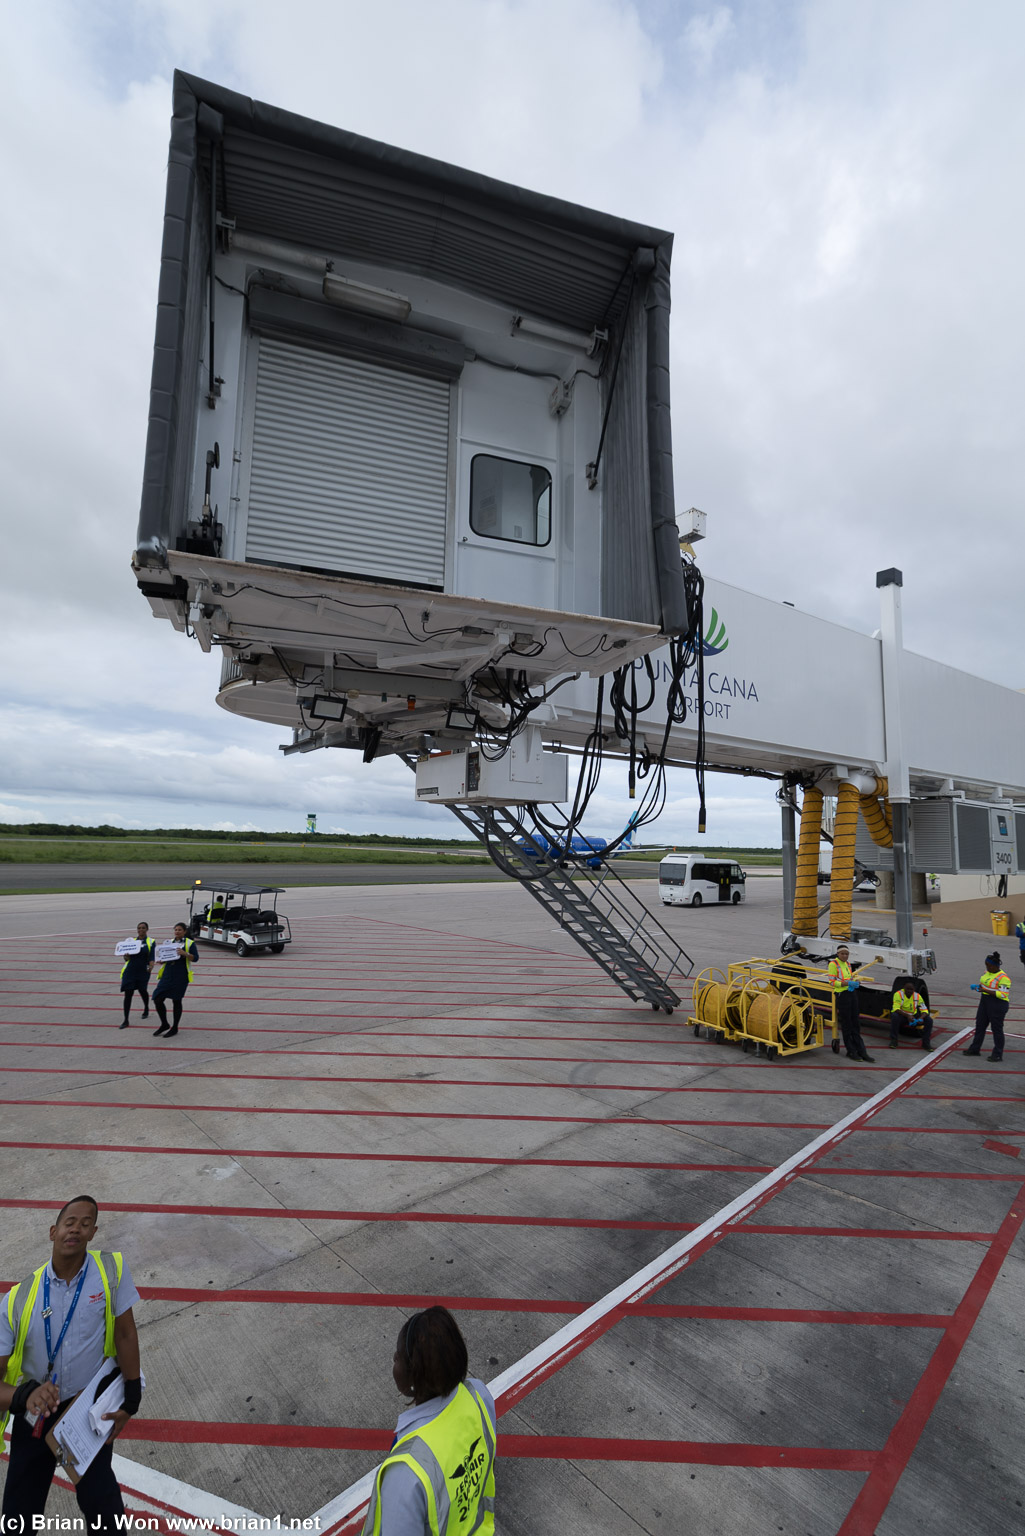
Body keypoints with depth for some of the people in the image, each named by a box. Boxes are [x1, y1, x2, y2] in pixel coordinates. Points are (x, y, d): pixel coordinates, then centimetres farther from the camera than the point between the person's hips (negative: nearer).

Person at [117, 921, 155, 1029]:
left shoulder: (151, 942, 2)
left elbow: (152, 957, -6)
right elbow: (127, 958, 9)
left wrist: (151, 966, -25)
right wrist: (126, 956, -15)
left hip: (143, 971, -1)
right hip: (130, 970, 1)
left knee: (142, 991, 12)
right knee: (128, 994, -5)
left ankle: (146, 1009, 43)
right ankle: (125, 1020, 2)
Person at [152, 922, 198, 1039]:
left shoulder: (189, 943, -1)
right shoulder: (169, 942, 15)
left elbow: (195, 958, -8)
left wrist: (185, 954, -24)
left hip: (181, 976, -5)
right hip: (167, 974, 5)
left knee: (176, 1001, 3)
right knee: (157, 999, 0)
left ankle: (175, 1028, 17)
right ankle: (164, 1025, 20)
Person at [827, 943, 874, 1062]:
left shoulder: (847, 963, 12)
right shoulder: (833, 964, -10)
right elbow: (832, 982, -13)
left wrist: (855, 983, 0)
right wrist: (848, 983, -22)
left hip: (852, 993, 7)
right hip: (842, 995, -7)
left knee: (856, 1023, 11)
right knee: (846, 1024, 2)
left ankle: (861, 1051, 17)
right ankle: (851, 1051, 12)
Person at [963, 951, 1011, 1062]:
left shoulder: (1003, 977, -18)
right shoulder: (986, 972, 9)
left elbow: (1003, 994, -23)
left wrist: (986, 990, -26)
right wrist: (978, 987, 2)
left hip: (998, 1004, -9)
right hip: (985, 1002, 9)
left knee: (997, 1028, 1)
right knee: (980, 1025, 15)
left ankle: (998, 1055, 12)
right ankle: (975, 1049, 26)